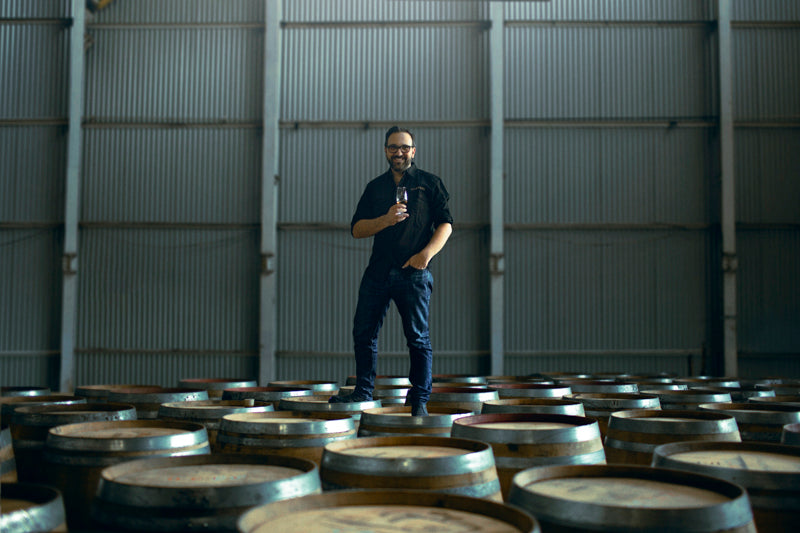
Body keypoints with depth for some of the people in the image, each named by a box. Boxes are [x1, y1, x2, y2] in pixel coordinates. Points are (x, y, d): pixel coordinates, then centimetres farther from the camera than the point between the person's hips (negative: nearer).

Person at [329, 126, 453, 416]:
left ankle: (419, 400, 4)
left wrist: (427, 253, -13)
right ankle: (363, 392, 16)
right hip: (378, 270, 4)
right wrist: (386, 220, -9)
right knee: (363, 332, 4)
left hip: (413, 273, -4)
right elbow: (356, 228, 9)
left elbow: (445, 223, 2)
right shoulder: (375, 187, 16)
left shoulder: (430, 183, 8)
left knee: (418, 337, -3)